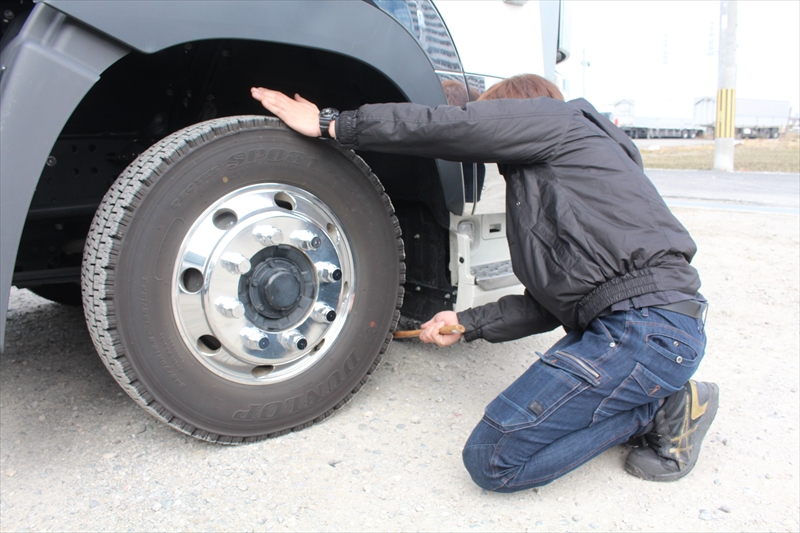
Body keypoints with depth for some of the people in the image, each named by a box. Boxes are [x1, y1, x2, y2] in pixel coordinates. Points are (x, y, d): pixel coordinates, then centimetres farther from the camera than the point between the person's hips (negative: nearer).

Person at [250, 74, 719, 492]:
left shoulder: (553, 116, 3)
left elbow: (449, 127, -8)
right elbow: (550, 301, 23)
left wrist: (331, 123, -2)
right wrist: (468, 324, 20)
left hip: (648, 325, -10)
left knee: (494, 457, -13)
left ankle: (662, 409, -3)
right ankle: (660, 399, 10)